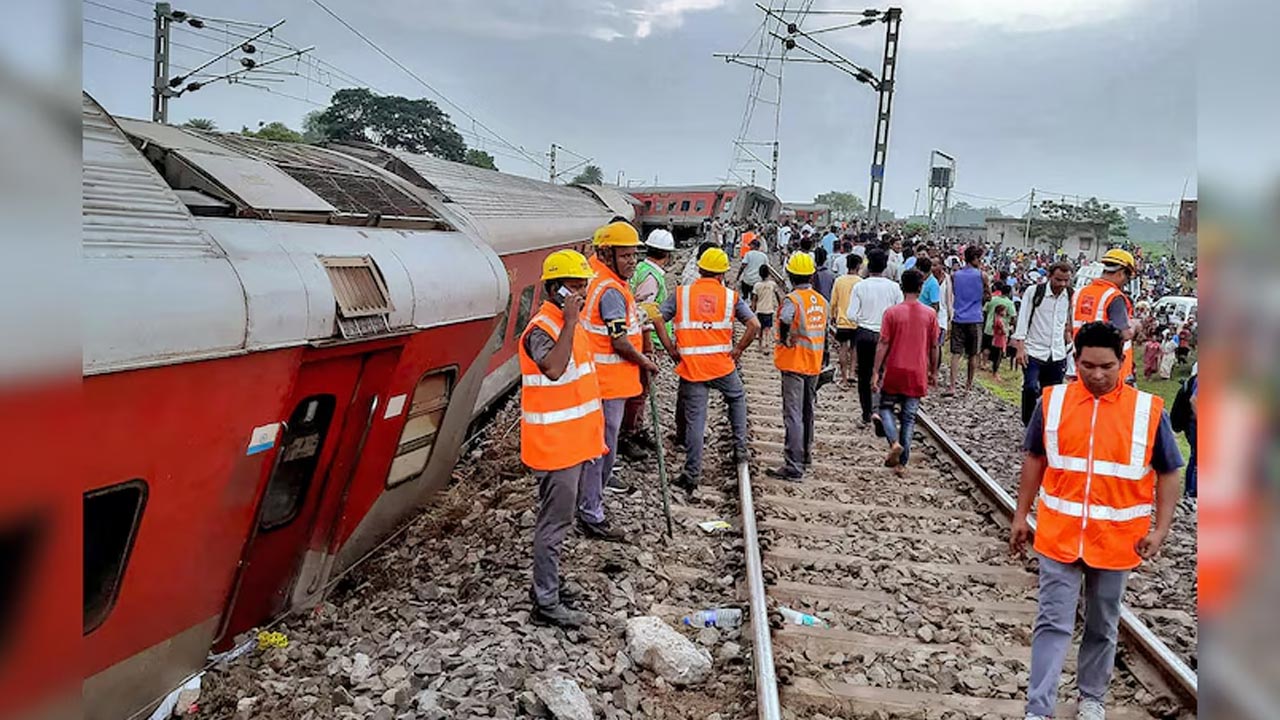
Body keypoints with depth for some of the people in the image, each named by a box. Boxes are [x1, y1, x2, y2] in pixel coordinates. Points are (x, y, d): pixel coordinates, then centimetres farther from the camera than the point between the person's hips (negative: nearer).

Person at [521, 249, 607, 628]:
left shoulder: (571, 325, 12)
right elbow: (554, 369, -39)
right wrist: (570, 323, -32)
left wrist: (593, 436, 22)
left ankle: (547, 583, 32)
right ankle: (546, 602, 10)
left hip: (576, 443, 9)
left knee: (560, 517, 18)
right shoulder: (541, 330, -18)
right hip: (554, 447, -9)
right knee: (554, 522, -1)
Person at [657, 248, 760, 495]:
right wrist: (738, 350, 4)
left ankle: (692, 474, 6)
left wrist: (671, 349, 2)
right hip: (722, 365, 0)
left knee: (694, 419, 5)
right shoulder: (731, 297, 2)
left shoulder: (682, 294, 3)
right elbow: (754, 326, -6)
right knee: (737, 398, 30)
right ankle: (740, 446, 30)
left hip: (691, 367, 0)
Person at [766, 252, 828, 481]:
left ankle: (794, 467, -9)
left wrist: (784, 340, -20)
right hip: (814, 364, 7)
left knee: (793, 415, -7)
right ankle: (806, 452, 36)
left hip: (794, 364, -7)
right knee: (807, 411, 21)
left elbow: (785, 320, -37)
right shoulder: (821, 301, 6)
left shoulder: (792, 299, -15)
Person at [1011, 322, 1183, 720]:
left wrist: (1160, 529, -9)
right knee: (1053, 624, 1)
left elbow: (1168, 473, 0)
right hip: (1060, 536, 0)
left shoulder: (1149, 410, -8)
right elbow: (1034, 459, 7)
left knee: (1102, 626, 16)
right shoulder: (1052, 401, -5)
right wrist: (1021, 515, 7)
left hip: (1116, 541, 0)